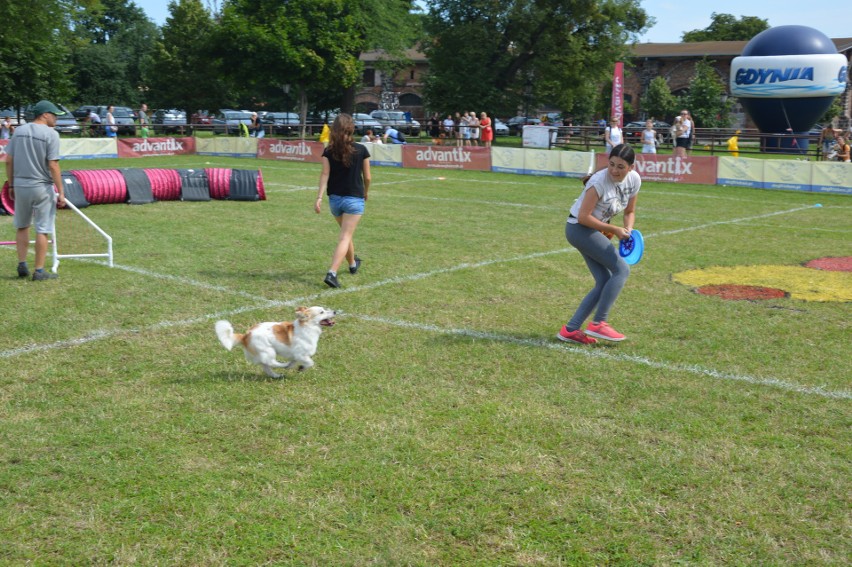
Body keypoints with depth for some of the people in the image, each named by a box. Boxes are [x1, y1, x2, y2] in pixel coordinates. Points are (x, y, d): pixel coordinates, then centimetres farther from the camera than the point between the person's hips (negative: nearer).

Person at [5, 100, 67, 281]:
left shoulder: (19, 130, 6)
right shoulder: (50, 134, -10)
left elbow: (8, 160, 6)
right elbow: (53, 165, -15)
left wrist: (11, 185, 15)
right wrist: (61, 192, -12)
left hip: (20, 185, 5)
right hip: (42, 187, -5)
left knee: (22, 227, 19)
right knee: (42, 230, 2)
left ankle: (22, 265, 19)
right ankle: (39, 271, 4)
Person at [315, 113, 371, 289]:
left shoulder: (329, 151, -3)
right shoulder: (361, 150, -6)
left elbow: (325, 174, -11)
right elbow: (367, 177, 0)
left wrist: (319, 197, -14)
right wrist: (366, 193, 18)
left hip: (334, 198, 4)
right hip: (354, 199, -3)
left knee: (346, 233, 25)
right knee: (345, 237, -5)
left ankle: (353, 263, 46)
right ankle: (332, 273, -20)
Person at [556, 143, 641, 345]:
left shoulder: (634, 180, -3)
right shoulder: (599, 182, -25)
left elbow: (629, 211, 11)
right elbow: (583, 217, -24)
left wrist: (628, 230, -10)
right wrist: (613, 229, -23)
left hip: (594, 231, 8)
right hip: (579, 228, -8)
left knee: (604, 283, 3)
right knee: (621, 269, -14)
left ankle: (570, 329, 5)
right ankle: (598, 324, -11)